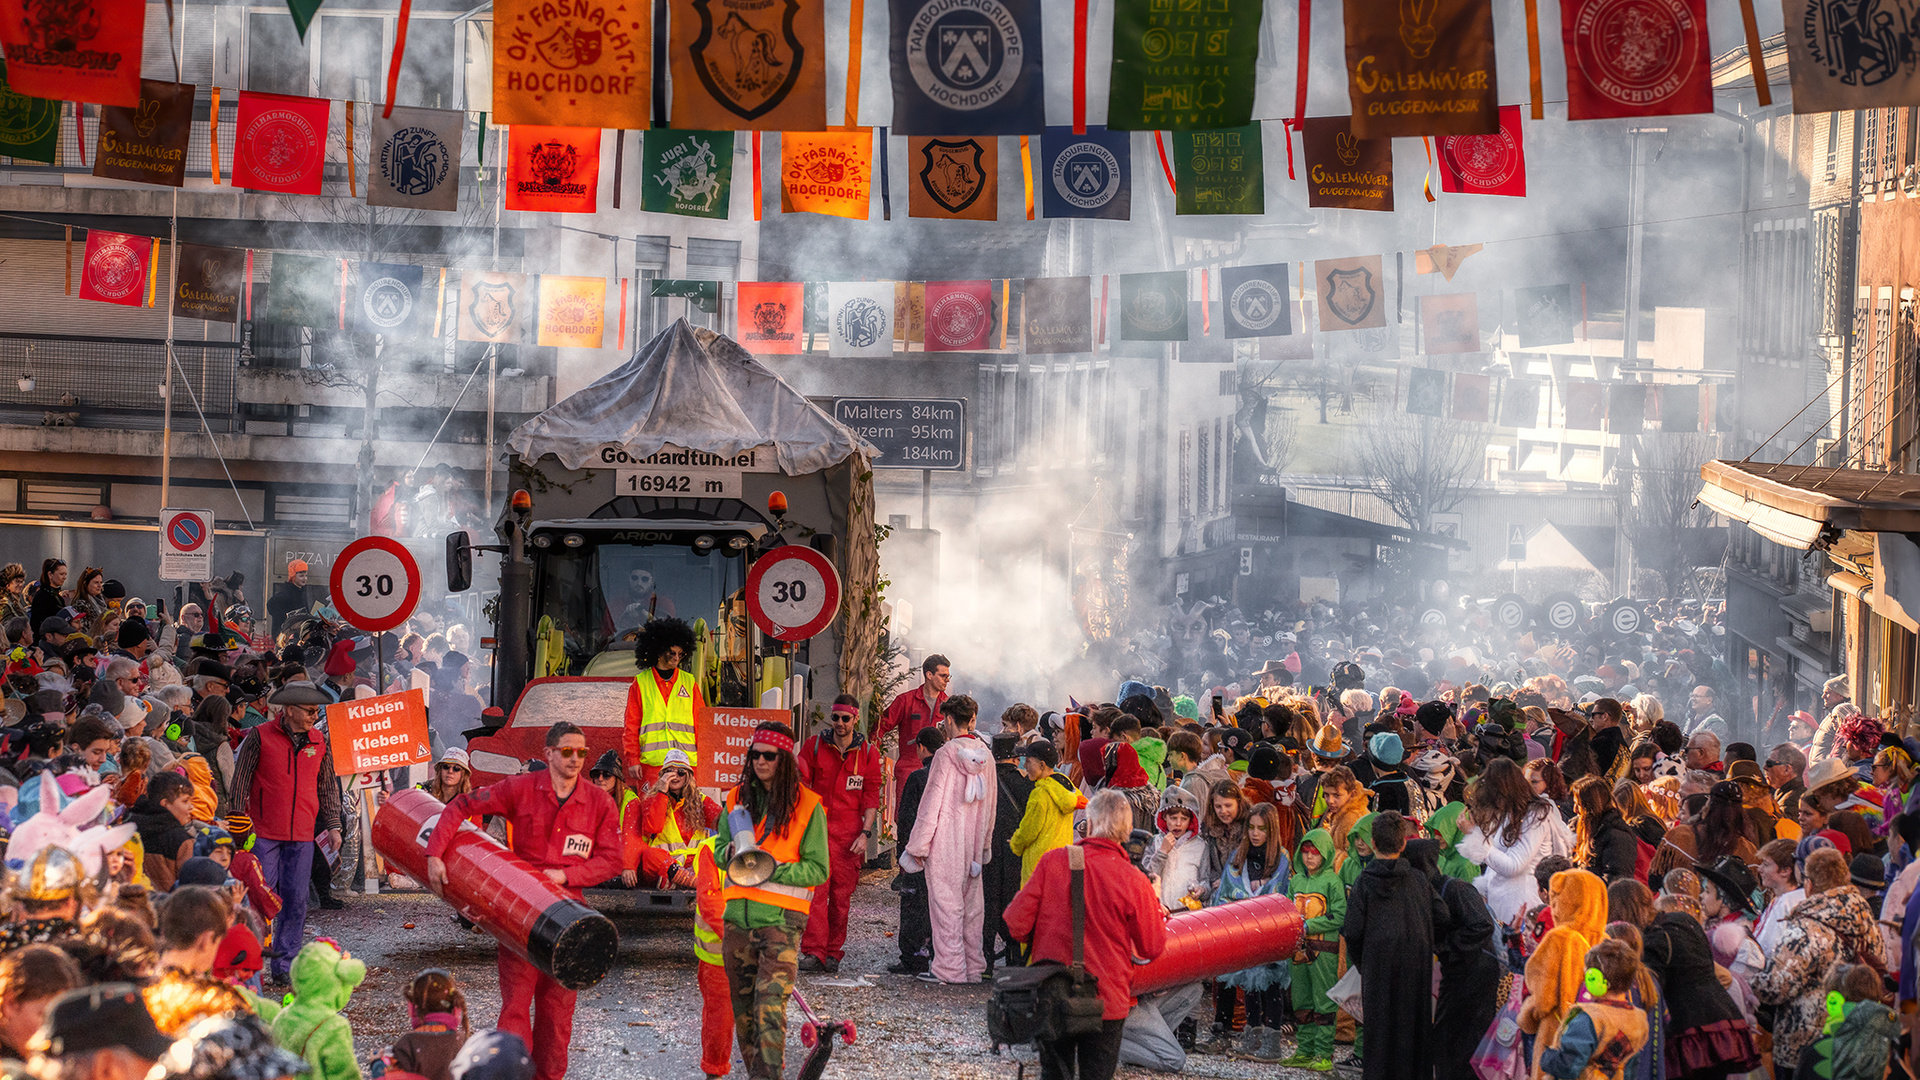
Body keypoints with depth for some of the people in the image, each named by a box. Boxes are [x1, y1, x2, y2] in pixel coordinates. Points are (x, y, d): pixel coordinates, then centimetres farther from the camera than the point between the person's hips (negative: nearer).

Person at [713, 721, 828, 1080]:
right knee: (742, 1003, 11)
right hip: (739, 913, 5)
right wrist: (733, 855, -6)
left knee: (770, 1006, -16)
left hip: (781, 918, -5)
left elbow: (818, 871, -2)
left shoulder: (807, 806, -3)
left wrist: (775, 870, -18)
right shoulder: (738, 798, 11)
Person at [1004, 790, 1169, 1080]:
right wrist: (1155, 904, 16)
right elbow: (1152, 948, -2)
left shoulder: (1053, 861, -9)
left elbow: (1017, 922, -8)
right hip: (1106, 999, -1)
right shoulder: (1134, 882, -12)